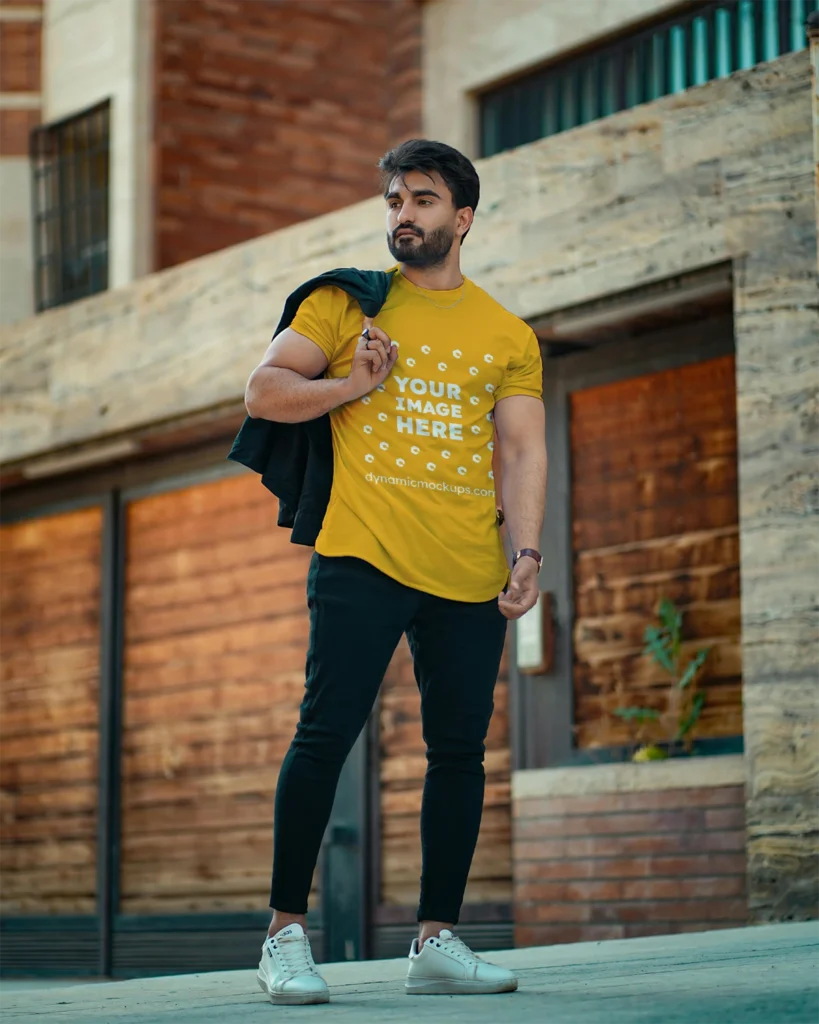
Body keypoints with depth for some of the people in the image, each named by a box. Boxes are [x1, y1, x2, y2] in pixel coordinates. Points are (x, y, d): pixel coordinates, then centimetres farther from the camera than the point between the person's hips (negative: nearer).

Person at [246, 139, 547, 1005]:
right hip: (361, 557, -2)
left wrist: (527, 554, -4)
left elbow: (522, 453, 8)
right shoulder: (347, 303, 10)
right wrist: (353, 387, -9)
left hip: (468, 576, 3)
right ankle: (285, 935, 1)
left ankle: (437, 942, 12)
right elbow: (264, 391, 5)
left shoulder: (507, 335, 13)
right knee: (325, 735, -7)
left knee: (459, 751, 3)